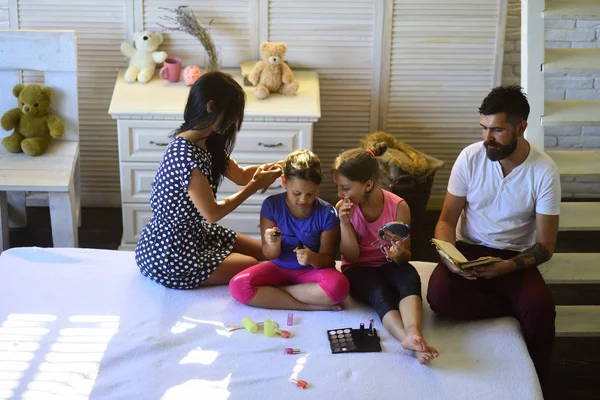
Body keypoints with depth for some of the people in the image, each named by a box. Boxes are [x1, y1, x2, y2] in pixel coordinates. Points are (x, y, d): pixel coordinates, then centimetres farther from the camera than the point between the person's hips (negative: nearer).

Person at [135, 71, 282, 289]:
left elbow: (240, 175, 13)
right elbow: (212, 213, -25)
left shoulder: (207, 142, 0)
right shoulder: (185, 154, -29)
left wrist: (273, 167, -5)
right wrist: (255, 186, -17)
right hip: (169, 253, -10)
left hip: (194, 233, 10)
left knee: (263, 252, 14)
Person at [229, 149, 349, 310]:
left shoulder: (327, 213, -13)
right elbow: (270, 255, -5)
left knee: (338, 286, -36)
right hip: (279, 268, 2)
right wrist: (274, 245, -30)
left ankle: (269, 292, -17)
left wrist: (313, 258, -32)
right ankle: (309, 305, -22)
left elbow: (328, 259, -8)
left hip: (311, 271, -1)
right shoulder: (271, 205, -11)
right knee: (238, 285, -26)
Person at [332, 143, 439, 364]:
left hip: (388, 265, 1)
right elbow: (351, 257, -11)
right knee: (379, 291, -35)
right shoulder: (344, 208, -10)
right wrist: (344, 223, -25)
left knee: (410, 277, -35)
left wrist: (399, 254, -30)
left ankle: (414, 333, -57)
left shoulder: (398, 207, -13)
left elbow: (406, 256, -5)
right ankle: (409, 339, -57)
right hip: (358, 270, -1)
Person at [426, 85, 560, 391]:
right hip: (469, 250, 1)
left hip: (516, 258, -1)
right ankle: (518, 309, -11)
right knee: (439, 295, -31)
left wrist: (506, 267, -28)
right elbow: (447, 220, -1)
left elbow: (545, 247, -9)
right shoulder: (470, 158, -8)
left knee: (540, 311, -31)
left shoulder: (544, 171, -12)